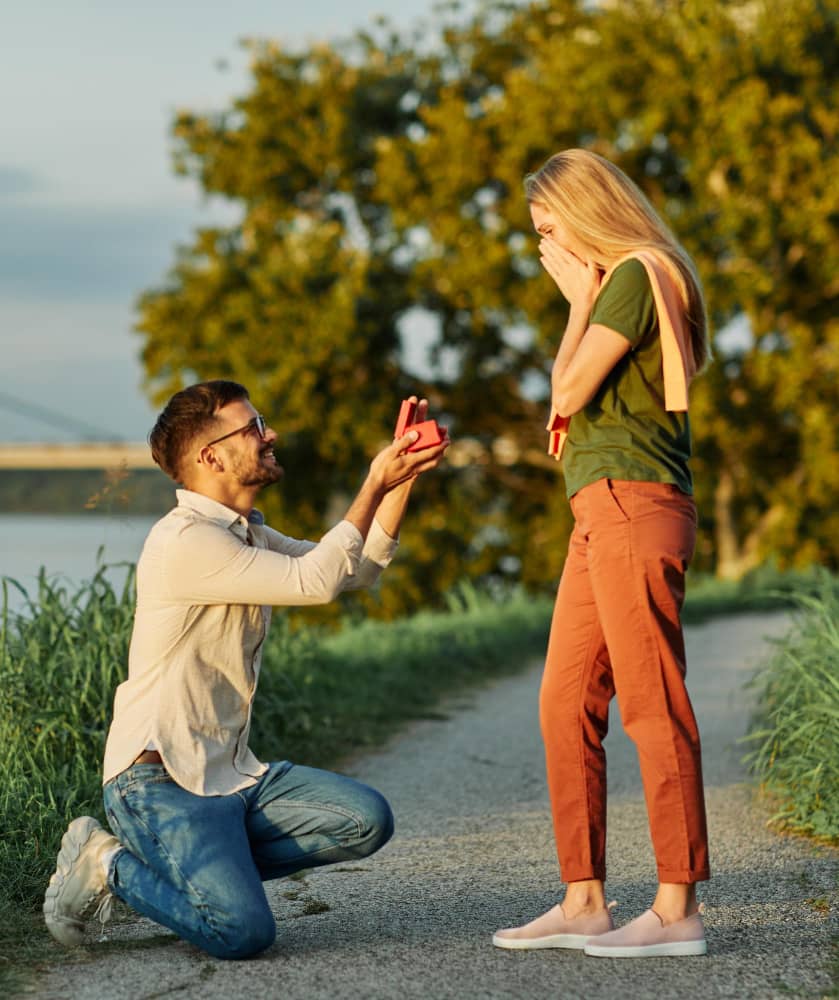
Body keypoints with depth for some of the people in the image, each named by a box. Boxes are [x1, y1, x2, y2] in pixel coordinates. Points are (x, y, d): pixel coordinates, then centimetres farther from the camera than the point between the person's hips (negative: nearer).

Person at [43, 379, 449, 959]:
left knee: (367, 820, -10)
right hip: (160, 778, -9)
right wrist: (375, 485, -12)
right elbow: (315, 581, -19)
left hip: (232, 774, 9)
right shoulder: (184, 541, -16)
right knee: (243, 931, -26)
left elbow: (357, 571, 15)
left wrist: (402, 476, 5)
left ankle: (199, 865, 2)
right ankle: (111, 865, 0)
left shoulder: (249, 535, 16)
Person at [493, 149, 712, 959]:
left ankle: (677, 909, -8)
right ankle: (583, 900, 11)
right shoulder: (622, 284, 23)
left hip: (633, 504, -10)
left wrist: (580, 301, 0)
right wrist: (581, 300, 18)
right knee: (566, 703, 8)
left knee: (652, 705, -10)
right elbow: (568, 405, 21)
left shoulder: (636, 276, -7)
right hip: (600, 515, 10)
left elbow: (569, 390, -9)